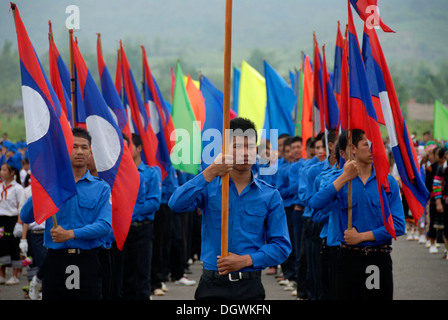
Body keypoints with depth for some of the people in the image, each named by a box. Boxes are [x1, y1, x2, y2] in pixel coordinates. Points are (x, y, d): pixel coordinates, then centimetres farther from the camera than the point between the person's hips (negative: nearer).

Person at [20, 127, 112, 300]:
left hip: (88, 260, -1)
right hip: (56, 260, 1)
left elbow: (105, 225, -8)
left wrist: (71, 233, -17)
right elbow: (26, 217, 1)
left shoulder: (101, 187, 4)